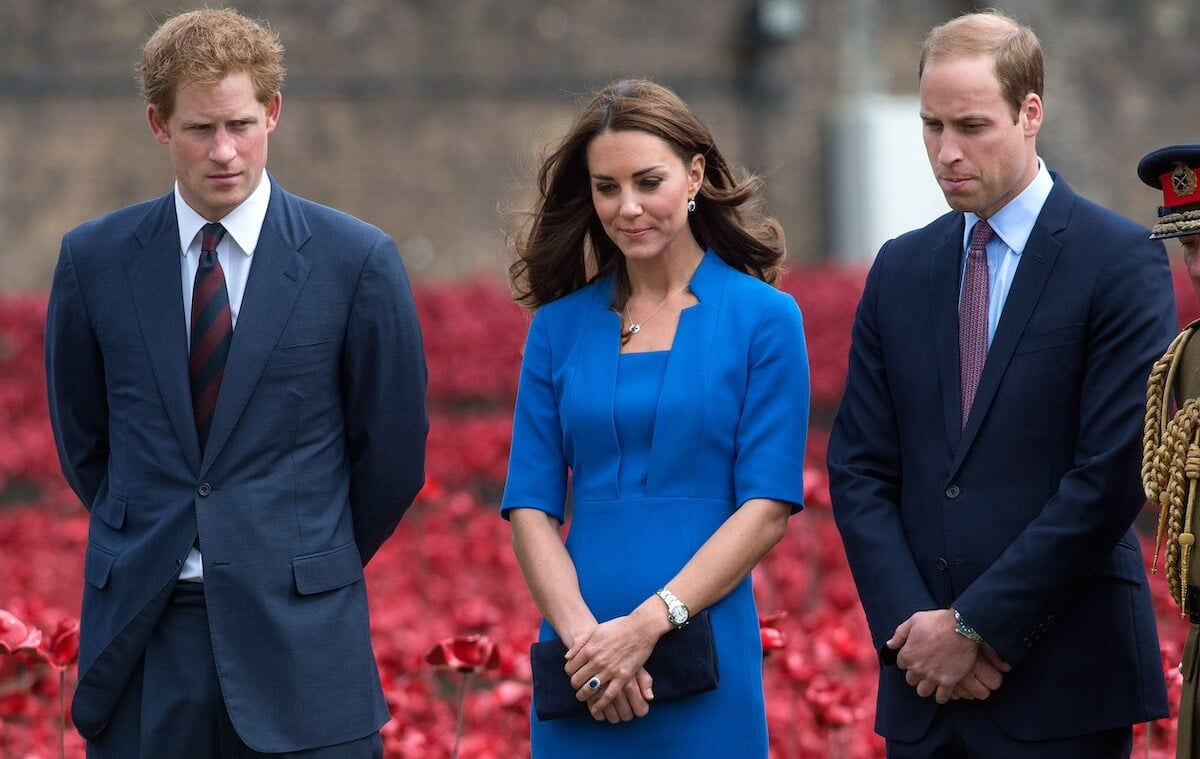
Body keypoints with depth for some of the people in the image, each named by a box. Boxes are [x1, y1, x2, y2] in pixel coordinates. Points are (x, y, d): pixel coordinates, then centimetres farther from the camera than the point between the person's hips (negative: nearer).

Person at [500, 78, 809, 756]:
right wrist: (582, 634, -12)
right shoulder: (559, 326, 9)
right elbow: (531, 505, 5)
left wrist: (648, 624, -15)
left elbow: (768, 507, -6)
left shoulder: (764, 318, 0)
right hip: (581, 671, 2)